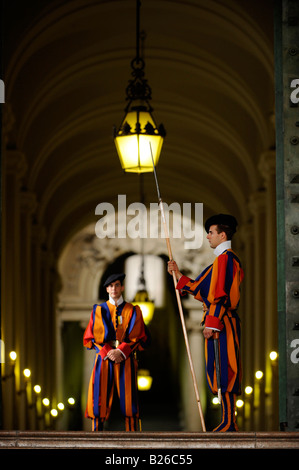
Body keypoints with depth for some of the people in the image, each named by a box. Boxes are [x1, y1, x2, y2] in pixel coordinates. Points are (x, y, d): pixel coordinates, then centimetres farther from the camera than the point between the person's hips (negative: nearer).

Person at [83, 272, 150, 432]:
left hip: (125, 359, -1)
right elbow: (91, 337, 6)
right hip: (104, 358, 1)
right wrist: (107, 353, -9)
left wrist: (121, 352, -12)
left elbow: (138, 337, 2)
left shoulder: (132, 311, 9)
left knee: (128, 399, -6)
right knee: (100, 397, -6)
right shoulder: (99, 310, 12)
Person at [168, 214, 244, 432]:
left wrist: (211, 323, -21)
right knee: (225, 372, 9)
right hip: (223, 323, 10)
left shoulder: (224, 258, -11)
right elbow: (204, 290, 24)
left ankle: (229, 424, -11)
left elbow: (220, 294, -19)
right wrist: (179, 276, 26)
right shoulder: (228, 259, 21)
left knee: (223, 371, -10)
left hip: (221, 323, -10)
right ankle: (229, 422, 9)